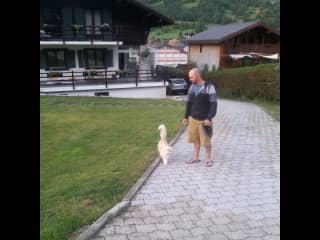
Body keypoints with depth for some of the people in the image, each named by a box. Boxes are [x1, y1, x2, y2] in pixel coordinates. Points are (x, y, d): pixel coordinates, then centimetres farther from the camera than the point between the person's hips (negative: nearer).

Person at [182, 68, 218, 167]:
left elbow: (213, 104, -13)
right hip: (193, 118, 5)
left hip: (204, 119, -5)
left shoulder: (209, 87, -11)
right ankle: (196, 157, 25)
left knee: (206, 140, 3)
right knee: (195, 139, 12)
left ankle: (208, 159, 19)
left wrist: (209, 118, -19)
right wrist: (186, 117, 11)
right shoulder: (192, 87, 6)